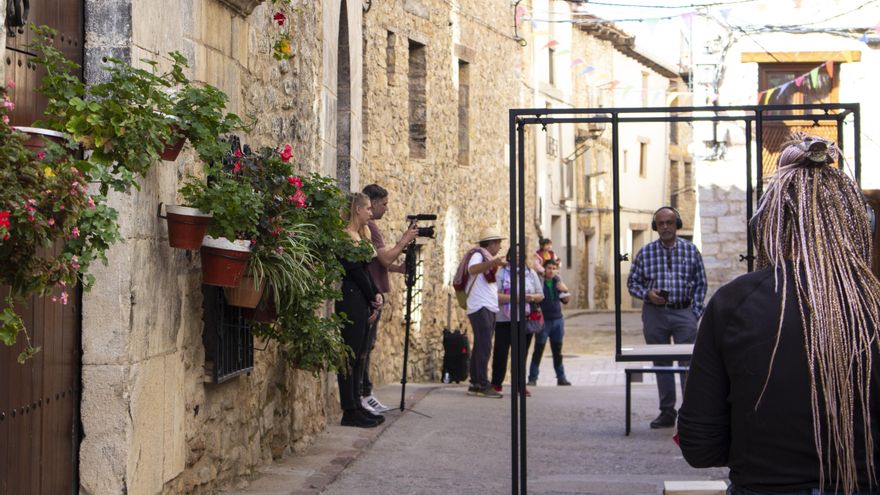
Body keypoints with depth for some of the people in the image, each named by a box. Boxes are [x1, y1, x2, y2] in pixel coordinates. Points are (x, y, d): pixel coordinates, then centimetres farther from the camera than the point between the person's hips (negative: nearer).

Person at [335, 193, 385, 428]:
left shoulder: (359, 236, 18)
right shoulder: (346, 236, -11)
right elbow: (356, 271, -14)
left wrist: (375, 295, 3)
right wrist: (373, 298, -4)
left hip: (361, 303, 10)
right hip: (350, 301, -10)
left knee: (358, 355, 12)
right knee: (350, 355, -7)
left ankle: (355, 406, 17)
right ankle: (350, 411, -5)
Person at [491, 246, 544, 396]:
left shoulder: (531, 273, 13)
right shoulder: (501, 273, 0)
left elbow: (540, 295, 13)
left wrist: (533, 297, -9)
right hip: (504, 320, -3)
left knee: (521, 353, 5)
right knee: (500, 351, 0)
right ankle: (496, 383, 12)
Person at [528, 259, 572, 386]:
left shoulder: (557, 281, 8)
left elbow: (565, 301, 12)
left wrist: (565, 291, -6)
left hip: (557, 319, 4)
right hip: (544, 320, -4)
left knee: (557, 350, 10)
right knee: (538, 350, -2)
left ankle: (561, 377, 17)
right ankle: (532, 378, 4)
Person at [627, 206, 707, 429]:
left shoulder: (690, 250, 5)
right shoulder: (645, 252, 5)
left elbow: (700, 283, 7)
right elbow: (632, 282, 10)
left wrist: (696, 312, -2)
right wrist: (647, 294, -9)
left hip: (684, 313, -1)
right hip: (655, 313, 2)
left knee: (689, 362, -8)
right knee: (661, 364, 7)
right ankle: (667, 412, 15)